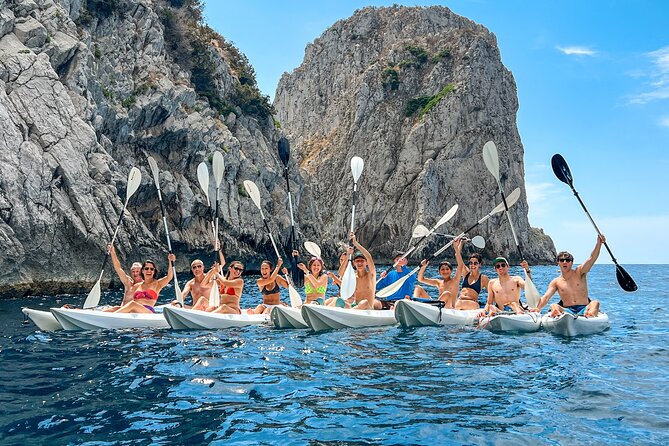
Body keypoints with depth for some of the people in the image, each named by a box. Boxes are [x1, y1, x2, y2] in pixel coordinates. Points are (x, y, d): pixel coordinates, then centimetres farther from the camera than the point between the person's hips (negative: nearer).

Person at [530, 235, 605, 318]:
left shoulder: (579, 272, 7)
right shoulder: (556, 282, 8)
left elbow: (592, 258, -8)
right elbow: (546, 297, -3)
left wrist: (599, 243, -24)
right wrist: (538, 308, -24)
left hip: (583, 309, 0)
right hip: (567, 310, 0)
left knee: (595, 303, -28)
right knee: (553, 306, -26)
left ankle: (590, 314, -60)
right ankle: (558, 315, -60)